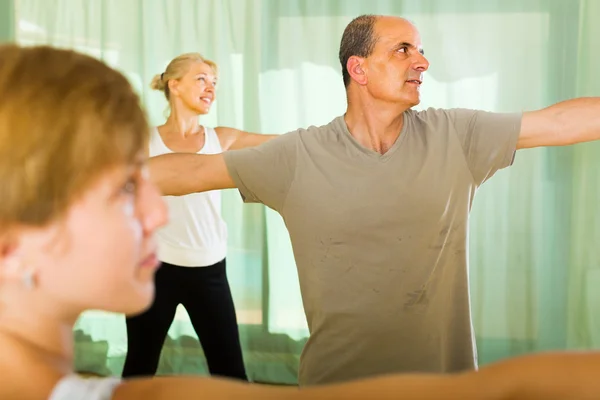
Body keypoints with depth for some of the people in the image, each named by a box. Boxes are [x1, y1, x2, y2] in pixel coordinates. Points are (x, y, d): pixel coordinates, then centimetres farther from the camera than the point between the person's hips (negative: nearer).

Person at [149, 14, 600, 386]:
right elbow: (194, 171, -6)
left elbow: (561, 120, -4)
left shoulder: (456, 135, -4)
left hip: (444, 372, 2)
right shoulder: (299, 155, -8)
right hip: (338, 377, -1)